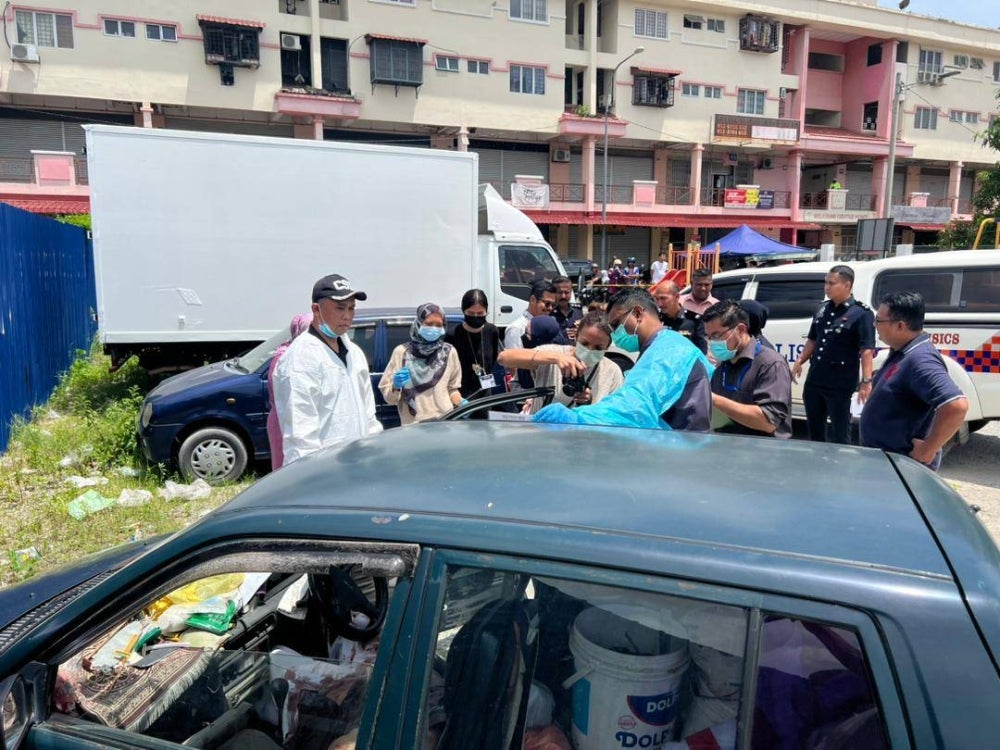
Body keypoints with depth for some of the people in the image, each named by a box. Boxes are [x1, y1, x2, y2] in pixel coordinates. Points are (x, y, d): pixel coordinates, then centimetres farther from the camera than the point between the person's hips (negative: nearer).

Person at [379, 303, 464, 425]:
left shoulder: (449, 352, 3)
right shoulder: (402, 352, -5)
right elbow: (387, 395, -1)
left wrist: (460, 403, -1)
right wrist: (396, 386, -21)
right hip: (413, 425, -2)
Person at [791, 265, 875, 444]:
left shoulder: (861, 313, -10)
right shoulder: (823, 309, 10)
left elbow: (866, 350, -16)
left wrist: (866, 381, -23)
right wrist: (799, 362, 10)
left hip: (840, 385, -7)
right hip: (814, 381, 7)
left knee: (839, 433, 5)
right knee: (814, 428, 18)